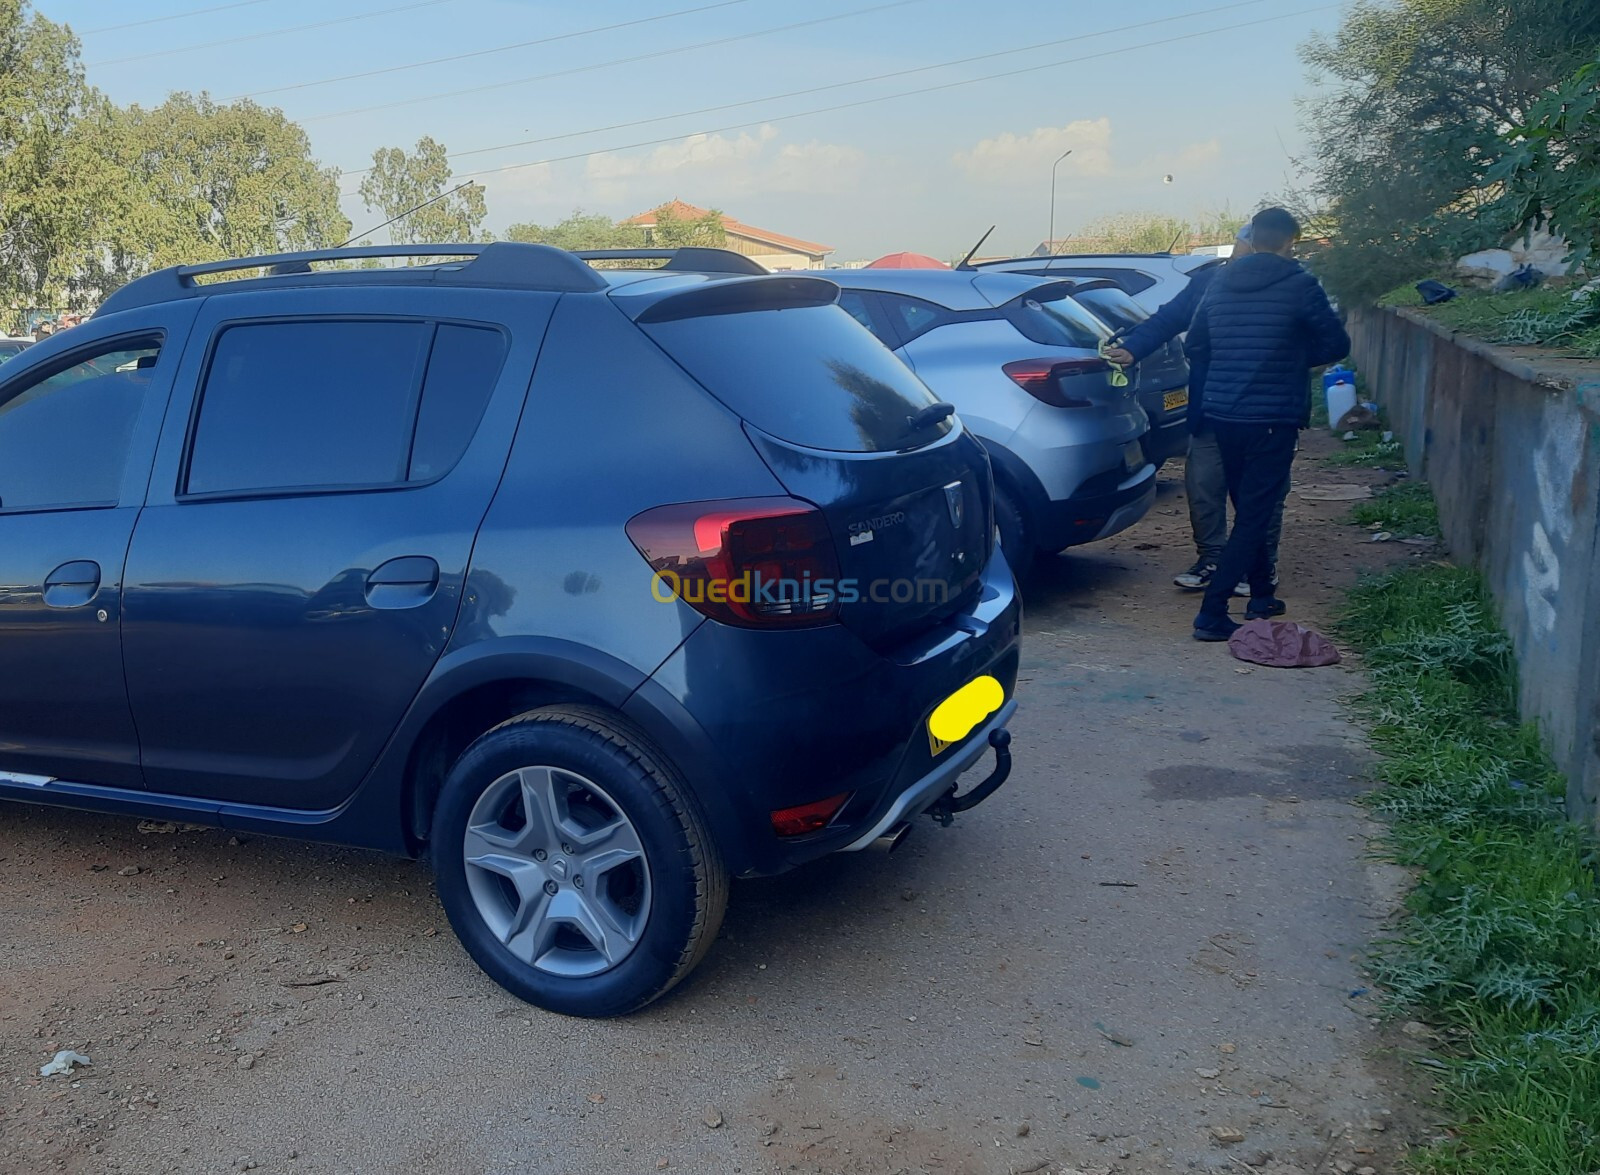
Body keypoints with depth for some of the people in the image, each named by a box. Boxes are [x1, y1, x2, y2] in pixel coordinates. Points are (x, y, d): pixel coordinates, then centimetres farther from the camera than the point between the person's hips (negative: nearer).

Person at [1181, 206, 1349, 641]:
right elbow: (1336, 345, -2)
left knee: (1248, 509, 20)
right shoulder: (1299, 285, -8)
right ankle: (1212, 613, -7)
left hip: (1222, 414, 6)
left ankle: (1261, 596, 31)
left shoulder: (1219, 283, 6)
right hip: (1273, 418, -6)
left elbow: (1196, 344, 13)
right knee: (1254, 516, -2)